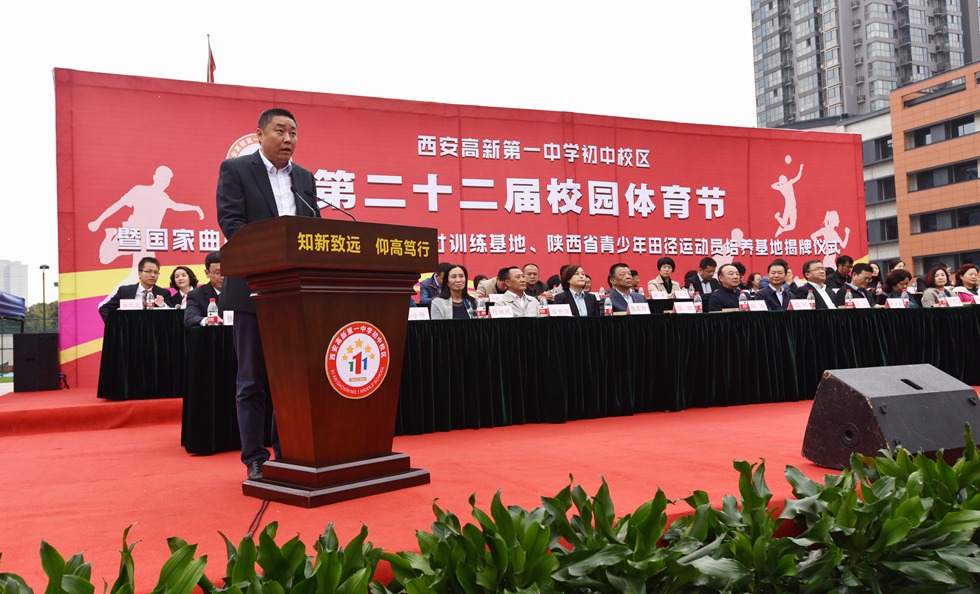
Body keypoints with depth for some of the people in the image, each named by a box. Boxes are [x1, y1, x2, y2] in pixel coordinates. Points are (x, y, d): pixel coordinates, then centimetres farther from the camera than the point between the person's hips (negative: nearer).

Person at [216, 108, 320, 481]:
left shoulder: (305, 178, 15)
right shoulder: (235, 170, 1)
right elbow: (230, 222, -10)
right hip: (255, 288, -4)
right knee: (252, 379, 3)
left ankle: (288, 453, 19)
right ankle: (255, 459, 11)